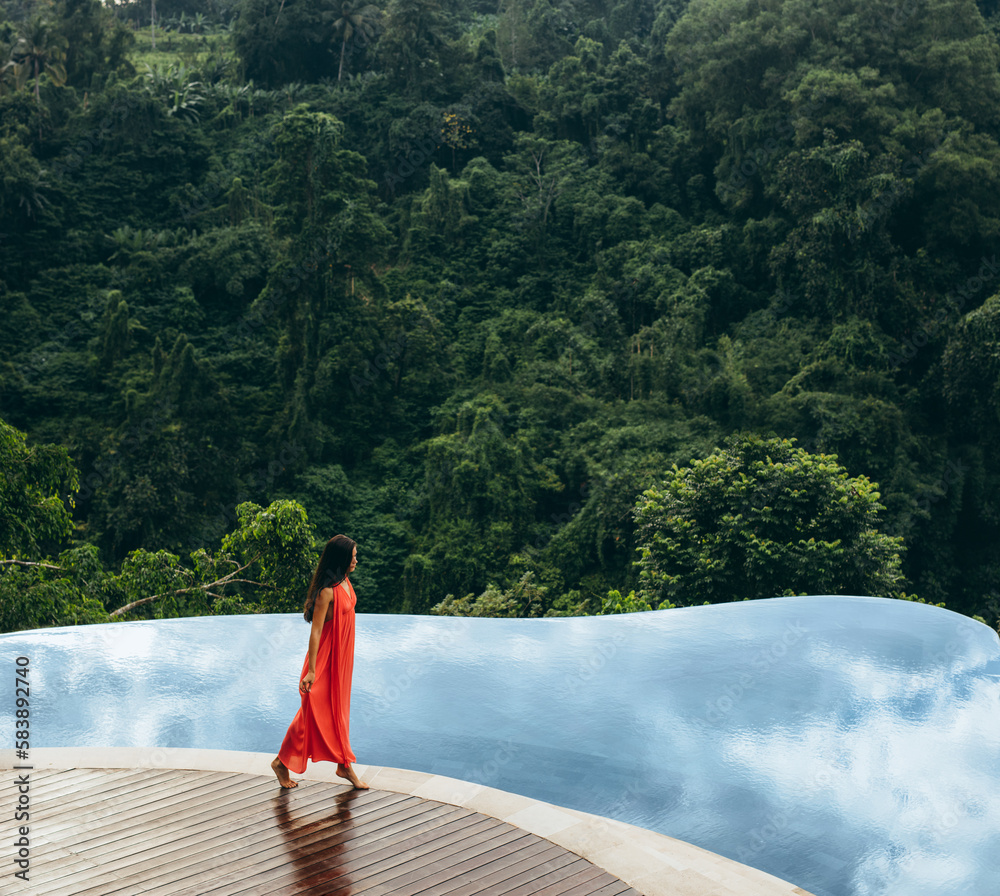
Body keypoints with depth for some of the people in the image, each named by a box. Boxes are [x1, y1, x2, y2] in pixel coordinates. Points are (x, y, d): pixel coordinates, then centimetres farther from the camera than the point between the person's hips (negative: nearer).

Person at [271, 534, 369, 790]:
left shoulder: (345, 581, 2)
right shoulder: (328, 591, -25)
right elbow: (315, 631, -23)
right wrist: (311, 671, -21)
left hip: (342, 655, 8)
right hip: (326, 656, -8)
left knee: (339, 709, 16)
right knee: (314, 711, 1)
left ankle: (344, 765, 26)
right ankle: (282, 762, 18)